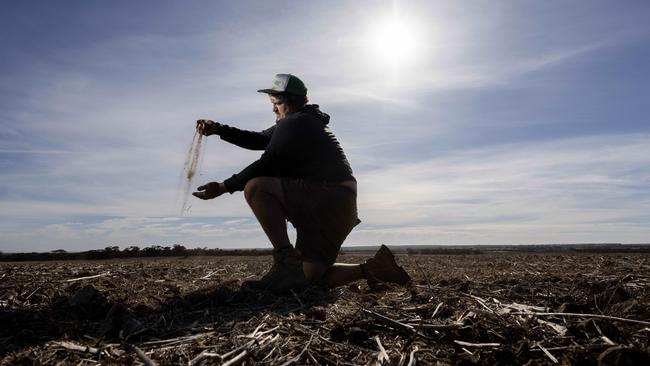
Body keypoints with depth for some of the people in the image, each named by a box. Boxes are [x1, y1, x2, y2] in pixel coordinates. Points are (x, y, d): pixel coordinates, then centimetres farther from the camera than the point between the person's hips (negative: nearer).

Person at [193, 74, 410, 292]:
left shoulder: (295, 123, -7)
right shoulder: (305, 122, 23)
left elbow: (268, 164, -16)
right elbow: (259, 140, 21)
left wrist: (223, 187, -11)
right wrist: (218, 129, 13)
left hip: (328, 199, -10)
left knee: (255, 187, -21)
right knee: (308, 278, 11)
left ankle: (287, 262, -20)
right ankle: (375, 268, 11)